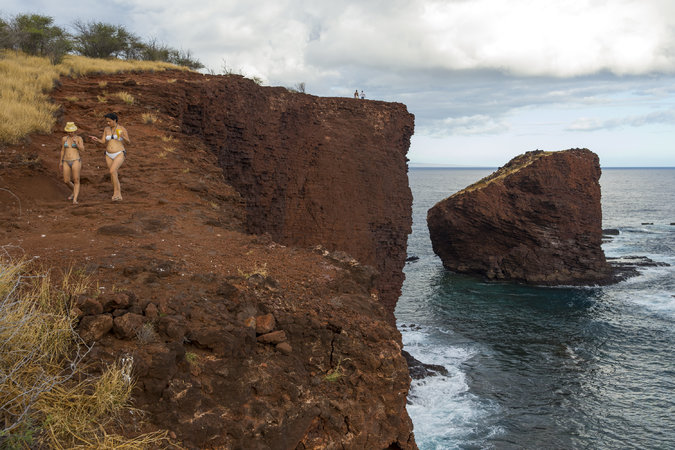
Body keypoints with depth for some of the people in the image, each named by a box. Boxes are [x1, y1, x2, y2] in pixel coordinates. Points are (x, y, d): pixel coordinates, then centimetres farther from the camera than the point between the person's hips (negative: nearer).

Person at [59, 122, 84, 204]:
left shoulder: (79, 138, -1)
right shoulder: (64, 138, 7)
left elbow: (82, 149, -14)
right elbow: (62, 151, 12)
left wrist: (76, 142, -29)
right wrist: (60, 162, 12)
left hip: (76, 161, -4)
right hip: (66, 162, 4)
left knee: (76, 181, -10)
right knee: (66, 181, 6)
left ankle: (75, 199, -9)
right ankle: (74, 191, 34)